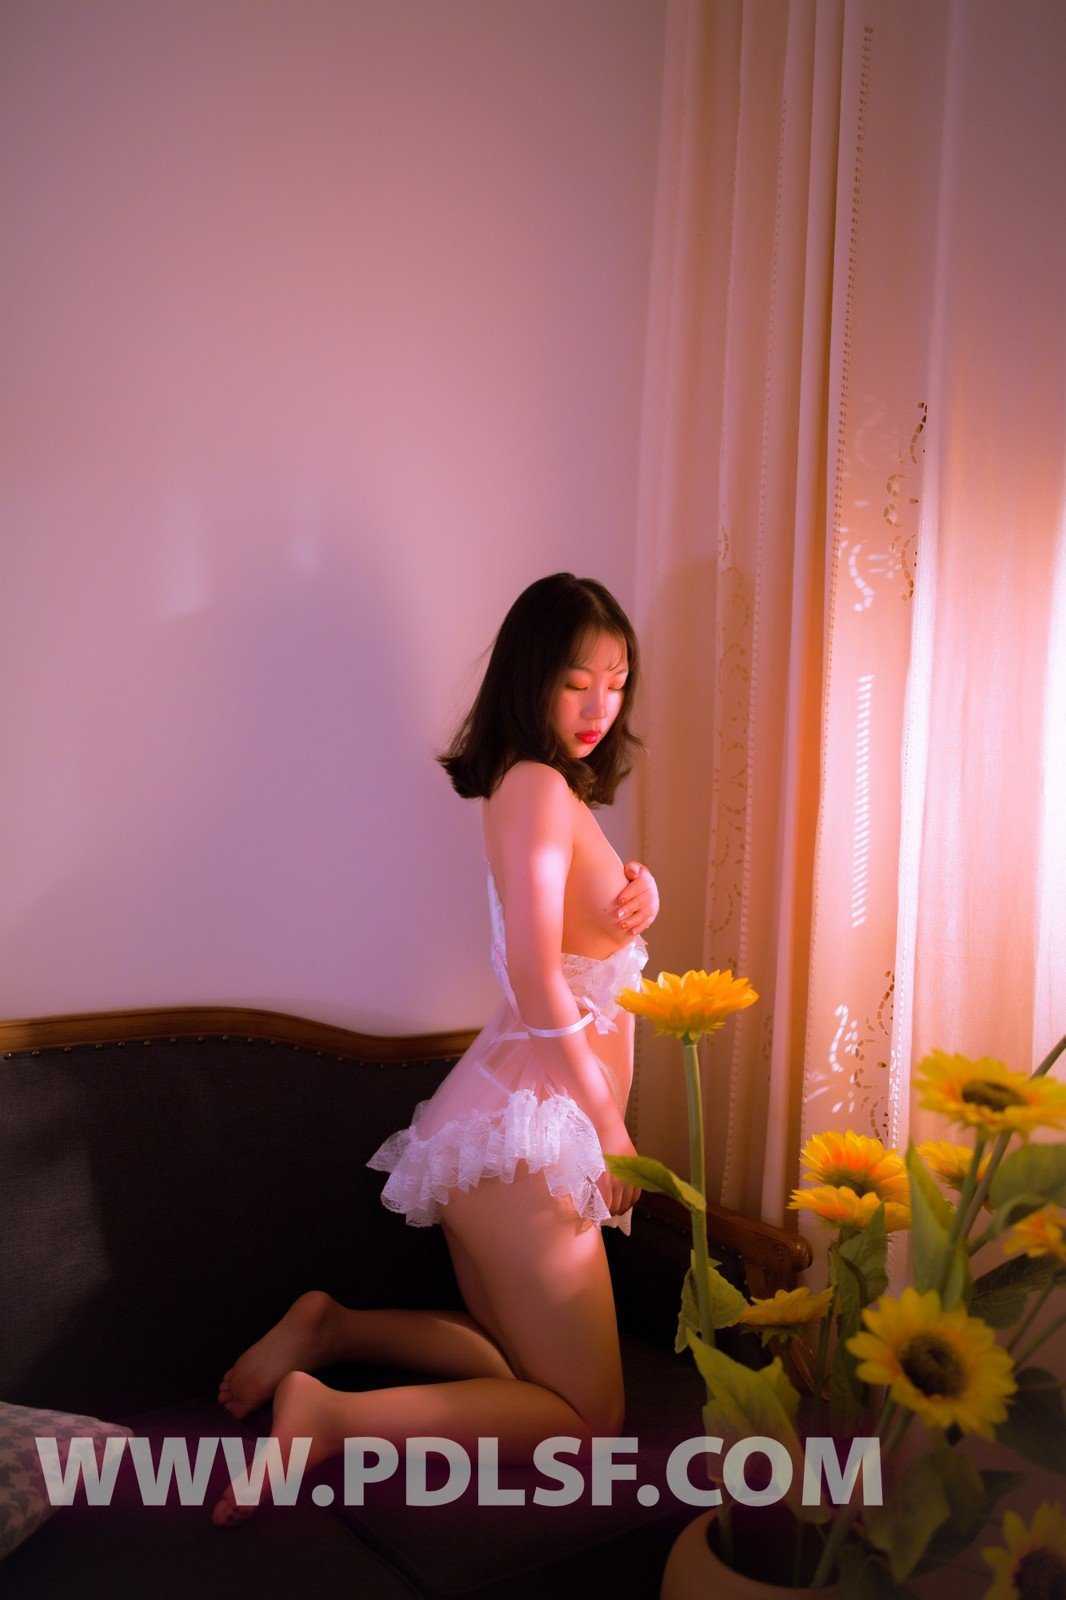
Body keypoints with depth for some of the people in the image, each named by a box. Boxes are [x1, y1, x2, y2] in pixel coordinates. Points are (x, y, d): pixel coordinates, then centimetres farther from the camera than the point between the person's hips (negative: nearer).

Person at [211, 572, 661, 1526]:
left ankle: (330, 1329, 16)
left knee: (522, 1369, 24)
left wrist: (634, 905, -7)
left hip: (501, 1124, 10)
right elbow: (536, 980, -20)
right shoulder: (537, 785, -14)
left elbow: (586, 959, 16)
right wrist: (612, 1126, -12)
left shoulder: (562, 792, 16)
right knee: (588, 1422, -1)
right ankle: (331, 1419, -8)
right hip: (526, 1127, -10)